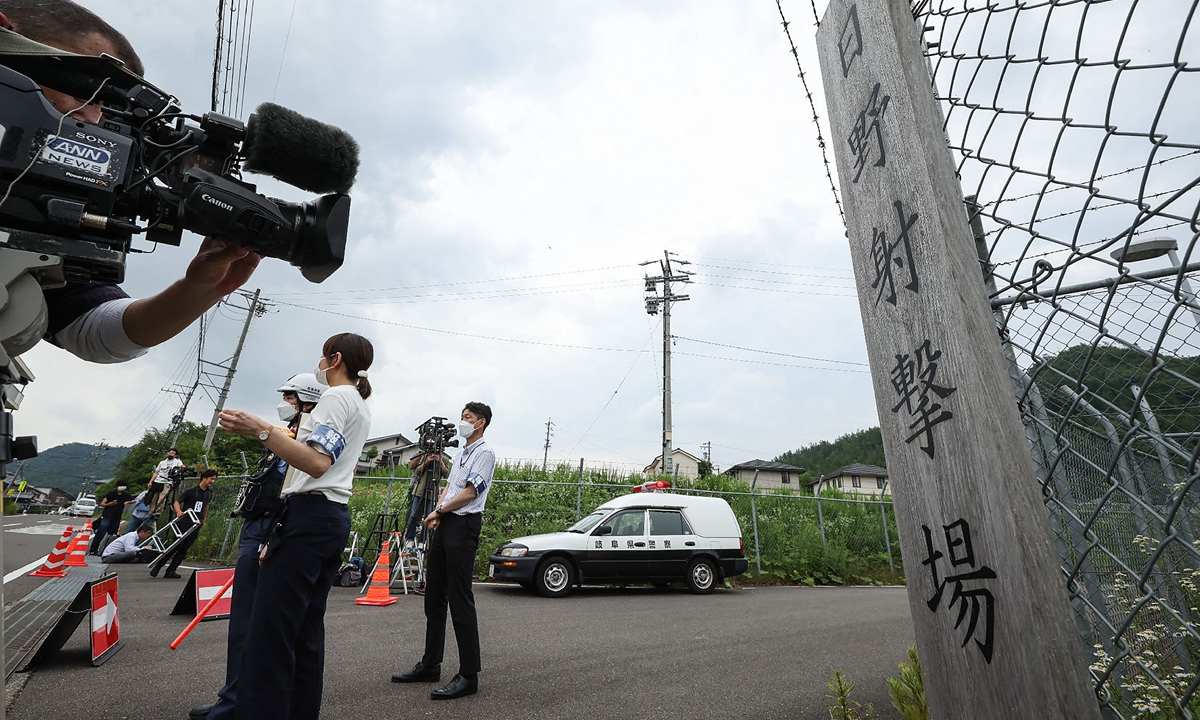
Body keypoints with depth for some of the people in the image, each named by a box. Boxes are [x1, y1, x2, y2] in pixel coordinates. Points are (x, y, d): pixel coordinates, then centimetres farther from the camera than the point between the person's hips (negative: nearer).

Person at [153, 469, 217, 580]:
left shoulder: (209, 492, 9)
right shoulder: (190, 491, -6)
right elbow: (177, 501, -2)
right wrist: (179, 512, -21)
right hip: (184, 522, -4)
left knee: (184, 549, -1)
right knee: (177, 546, -7)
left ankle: (170, 571, 4)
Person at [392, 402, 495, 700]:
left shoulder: (484, 453, -6)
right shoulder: (461, 453, 21)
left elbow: (470, 492, -14)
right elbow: (448, 487, 18)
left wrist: (438, 511, -7)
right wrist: (438, 512, 0)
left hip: (464, 524, -9)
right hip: (444, 524, 9)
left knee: (460, 600, -8)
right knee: (434, 595, 14)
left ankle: (468, 674, -1)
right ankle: (430, 665, 26)